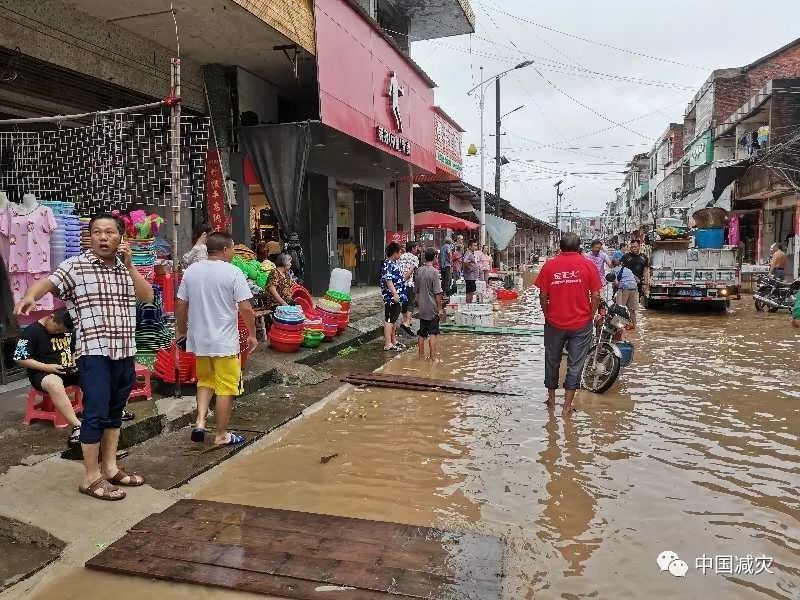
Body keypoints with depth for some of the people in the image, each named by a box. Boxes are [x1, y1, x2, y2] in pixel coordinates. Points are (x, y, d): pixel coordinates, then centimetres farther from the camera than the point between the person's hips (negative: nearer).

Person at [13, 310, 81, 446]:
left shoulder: (67, 330, 9)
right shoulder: (32, 331, -8)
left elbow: (74, 350, 24)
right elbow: (21, 359, -9)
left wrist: (75, 362, 3)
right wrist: (46, 367, -18)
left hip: (67, 371, 6)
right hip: (42, 373, -6)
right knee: (55, 384, -41)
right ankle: (77, 426, -48)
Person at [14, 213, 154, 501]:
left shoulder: (126, 268, 13)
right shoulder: (75, 265, -3)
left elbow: (147, 297, 3)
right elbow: (48, 282, -19)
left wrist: (129, 265, -4)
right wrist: (30, 295, -41)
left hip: (125, 351, 6)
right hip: (94, 352, -6)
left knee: (115, 411, 14)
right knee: (96, 413, -6)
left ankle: (109, 467, 26)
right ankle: (91, 477, 5)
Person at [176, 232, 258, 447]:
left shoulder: (191, 271, 3)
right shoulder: (233, 272, -12)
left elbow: (181, 305, 7)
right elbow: (246, 309, -15)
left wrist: (181, 330, 20)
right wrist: (252, 334, -4)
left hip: (198, 339, 5)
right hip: (224, 341, -5)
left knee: (205, 381, 25)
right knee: (226, 388, 7)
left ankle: (200, 422, 11)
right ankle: (221, 435, 15)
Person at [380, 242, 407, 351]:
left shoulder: (393, 264, 15)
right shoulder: (388, 265, -16)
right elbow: (388, 280, -24)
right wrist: (395, 293, -28)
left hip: (397, 297, 10)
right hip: (391, 297, -10)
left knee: (394, 319, 17)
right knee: (389, 320, -5)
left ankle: (393, 341, 28)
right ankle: (388, 344, -1)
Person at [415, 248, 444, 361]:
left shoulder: (419, 271, 4)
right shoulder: (434, 272, -14)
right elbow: (437, 293, -15)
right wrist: (440, 308, -9)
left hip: (422, 308, 6)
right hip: (432, 308, -6)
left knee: (422, 333, 12)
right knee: (433, 333, -1)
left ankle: (421, 355, 20)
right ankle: (433, 356, 0)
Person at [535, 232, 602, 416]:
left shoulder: (549, 265, -3)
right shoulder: (588, 265, -4)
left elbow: (543, 295, -3)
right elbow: (595, 295, -5)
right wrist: (590, 316, 7)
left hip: (554, 323, 1)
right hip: (581, 324, -1)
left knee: (552, 361, 17)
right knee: (575, 364, 8)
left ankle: (551, 399, 31)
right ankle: (567, 405, 13)